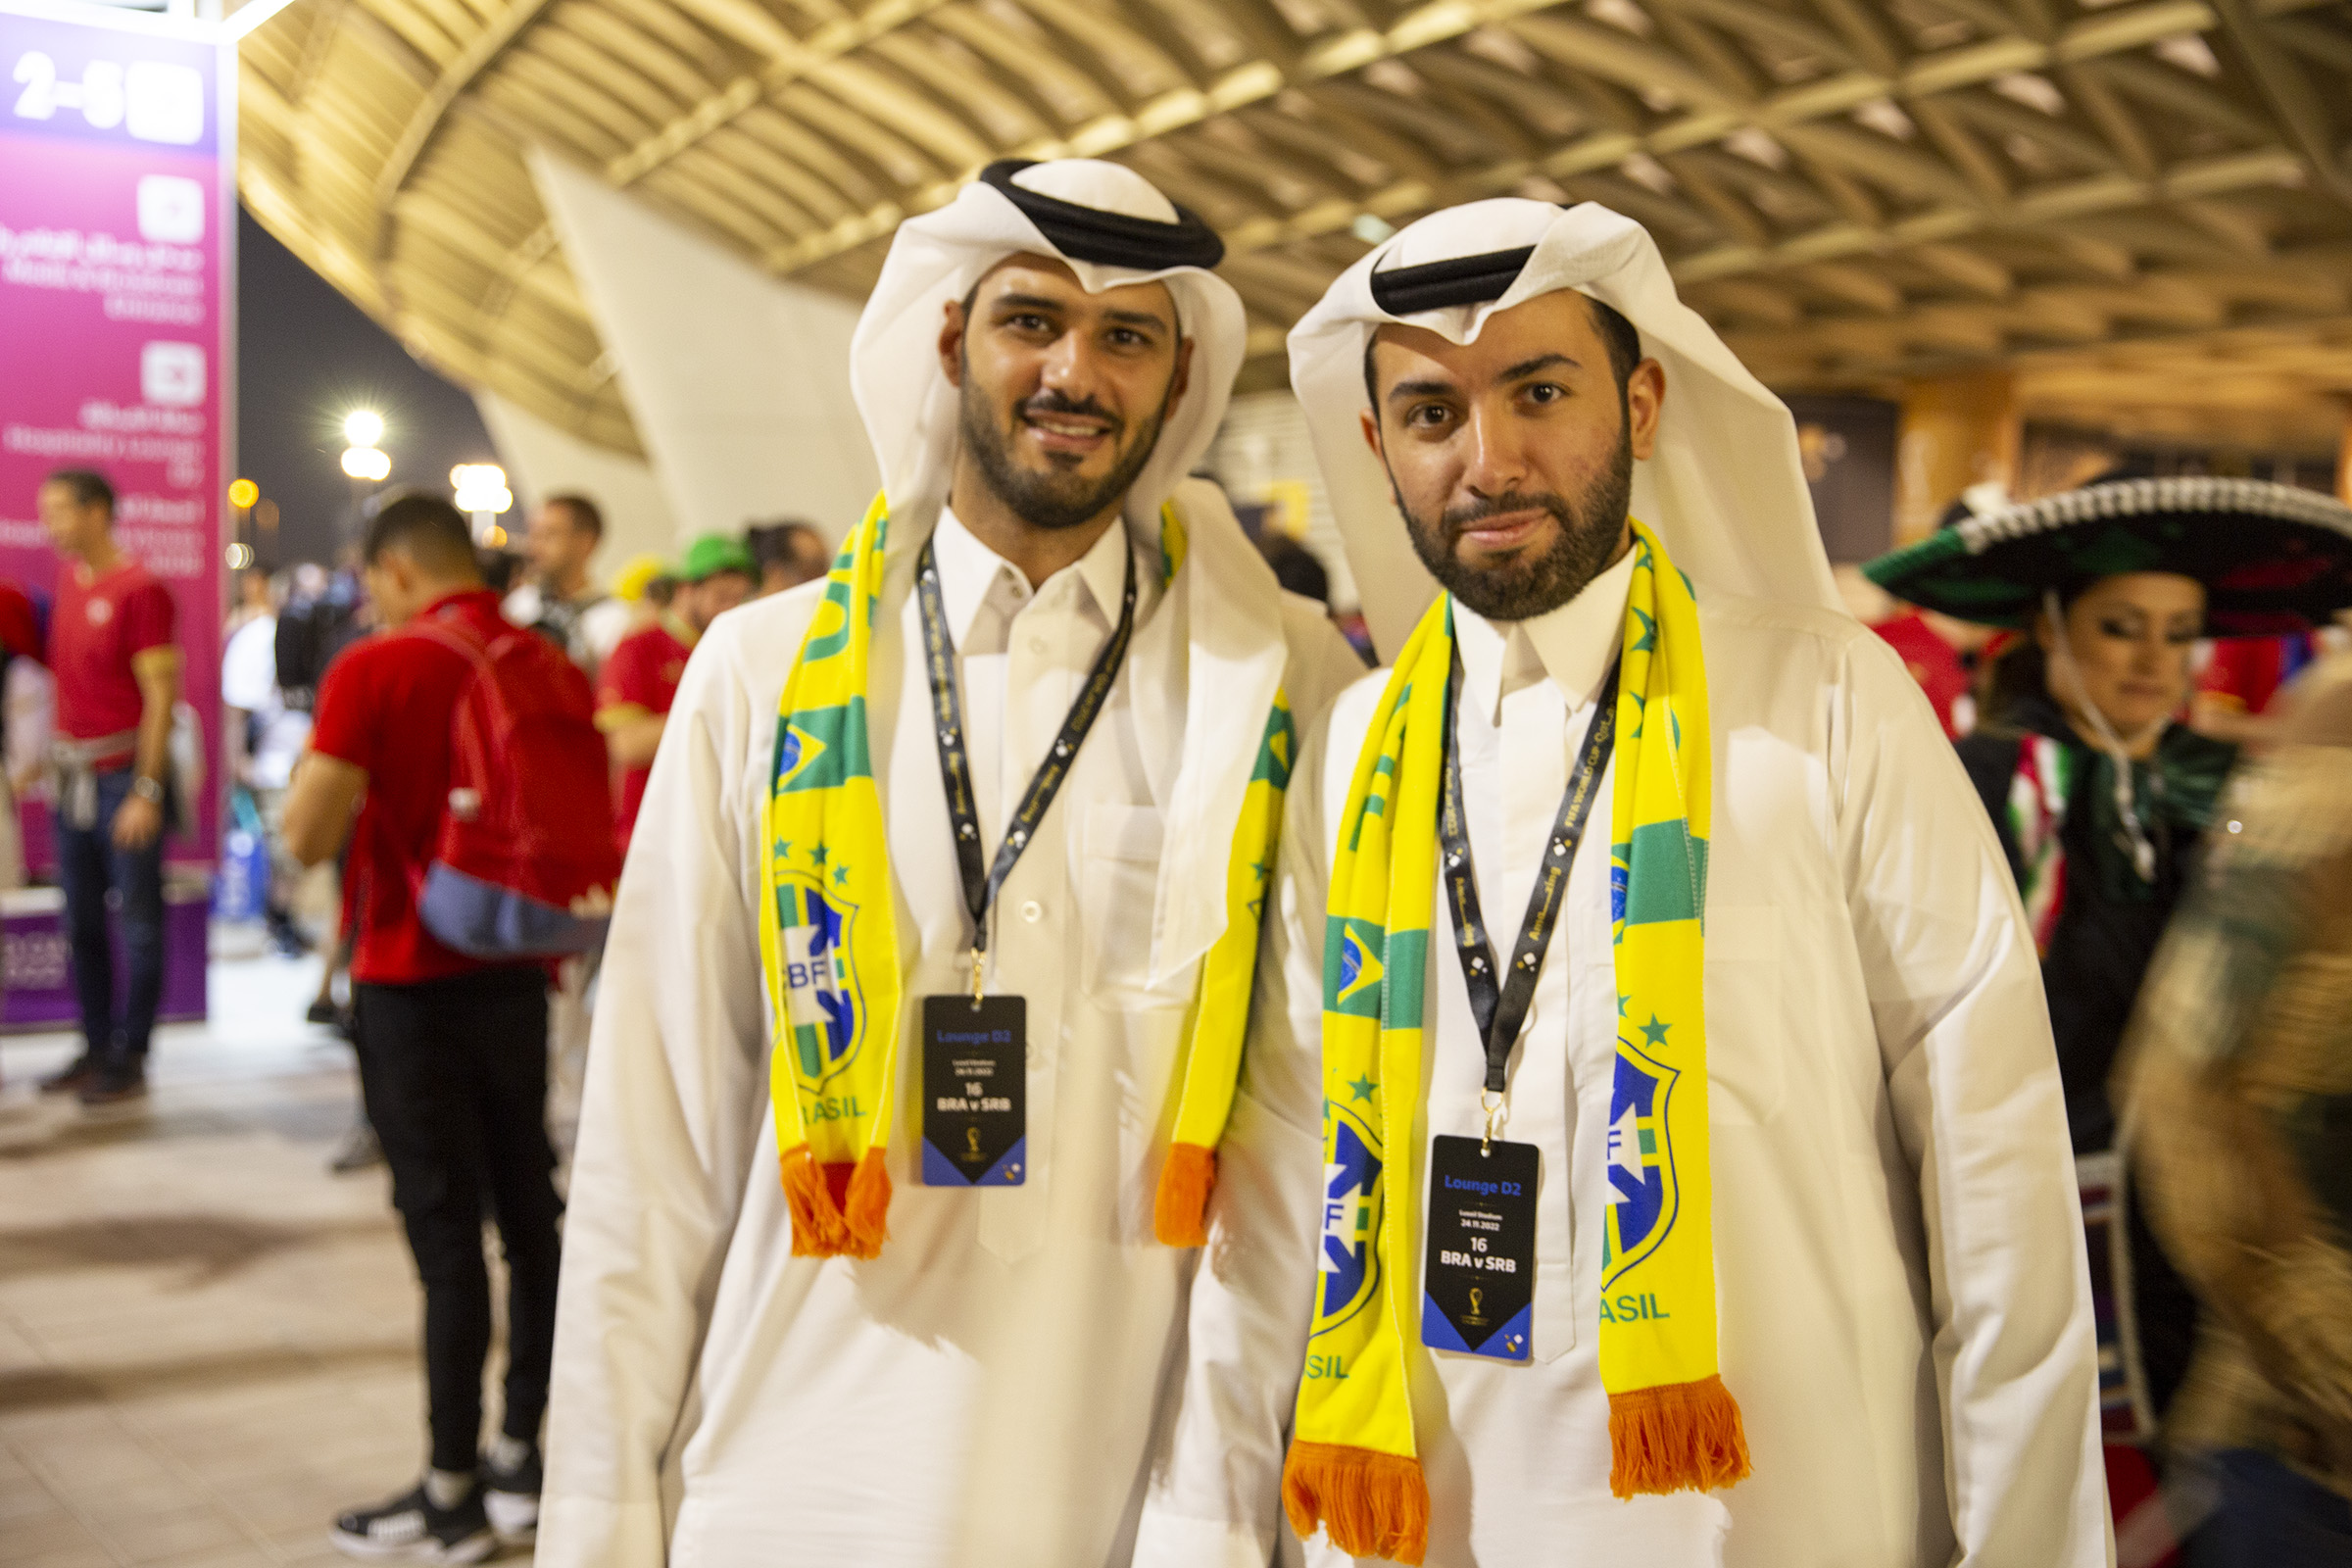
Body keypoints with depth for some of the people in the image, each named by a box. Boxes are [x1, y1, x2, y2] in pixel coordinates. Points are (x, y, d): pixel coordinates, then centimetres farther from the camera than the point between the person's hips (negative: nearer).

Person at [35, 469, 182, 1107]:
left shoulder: (140, 591, -10)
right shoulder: (68, 581, 12)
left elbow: (160, 696, -13)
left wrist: (147, 791, -17)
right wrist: (50, 757, 13)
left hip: (125, 779, -7)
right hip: (73, 779, 7)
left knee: (138, 925, 1)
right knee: (82, 924, 11)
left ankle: (129, 1058, 8)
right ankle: (96, 1047, 21)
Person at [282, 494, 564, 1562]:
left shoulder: (376, 672, -13)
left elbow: (307, 837, -17)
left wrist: (356, 790, 2)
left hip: (412, 981, -5)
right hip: (517, 977, 5)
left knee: (445, 1227, 0)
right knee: (528, 1211, 13)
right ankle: (525, 1457, 23)